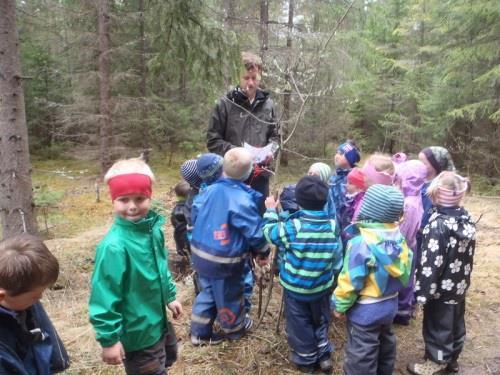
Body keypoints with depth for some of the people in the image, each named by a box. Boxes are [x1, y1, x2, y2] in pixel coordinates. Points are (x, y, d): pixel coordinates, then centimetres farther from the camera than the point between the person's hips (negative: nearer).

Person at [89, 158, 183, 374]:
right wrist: (109, 339, -21)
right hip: (138, 332, -7)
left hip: (159, 321, 8)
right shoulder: (114, 246, -30)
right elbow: (104, 296, -25)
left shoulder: (153, 229, -7)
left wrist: (170, 296, 16)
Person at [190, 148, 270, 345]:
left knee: (207, 292, 24)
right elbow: (255, 231, -17)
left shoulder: (209, 190, -5)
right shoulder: (242, 199, -24)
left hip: (199, 252, 6)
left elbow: (195, 216, 7)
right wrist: (263, 252, 1)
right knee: (229, 295, 17)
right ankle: (235, 329, 41)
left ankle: (200, 333, 35)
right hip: (225, 260, -6)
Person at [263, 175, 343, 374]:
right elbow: (337, 257, -4)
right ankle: (323, 354, 37)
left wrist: (271, 211, 9)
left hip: (295, 287, -2)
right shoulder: (332, 226, -14)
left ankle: (305, 359, 35)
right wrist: (332, 276, 13)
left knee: (300, 322, 18)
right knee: (320, 319, 26)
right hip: (322, 286, 3)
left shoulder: (292, 226, -24)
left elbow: (270, 232, -5)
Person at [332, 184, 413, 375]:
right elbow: (404, 272, 5)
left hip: (365, 309, -7)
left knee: (361, 355, 11)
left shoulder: (361, 243, -29)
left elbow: (350, 281, -23)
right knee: (385, 344, 28)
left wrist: (340, 305, -9)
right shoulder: (399, 238, -8)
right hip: (390, 303, 7)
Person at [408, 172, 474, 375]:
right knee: (455, 323, 22)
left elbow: (431, 262, -25)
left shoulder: (439, 224, -26)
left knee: (437, 325, 10)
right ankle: (452, 358, 40)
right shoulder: (467, 219, -2)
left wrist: (422, 291, -18)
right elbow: (468, 255, 9)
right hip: (459, 286, 8)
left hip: (441, 289, -8)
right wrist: (463, 279, 20)